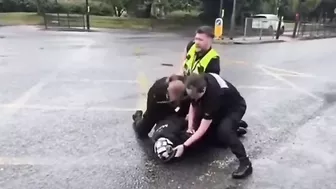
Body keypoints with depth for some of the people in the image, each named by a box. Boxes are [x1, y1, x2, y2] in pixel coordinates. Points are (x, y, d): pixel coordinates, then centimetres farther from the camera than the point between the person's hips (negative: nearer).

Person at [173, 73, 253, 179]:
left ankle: (245, 163, -20)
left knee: (224, 130, -34)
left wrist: (184, 146, -37)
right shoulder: (199, 82, -23)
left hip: (235, 107, -8)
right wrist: (190, 127, -14)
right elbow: (193, 105, -5)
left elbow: (202, 130, -38)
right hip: (221, 106, 8)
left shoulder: (213, 95, -42)